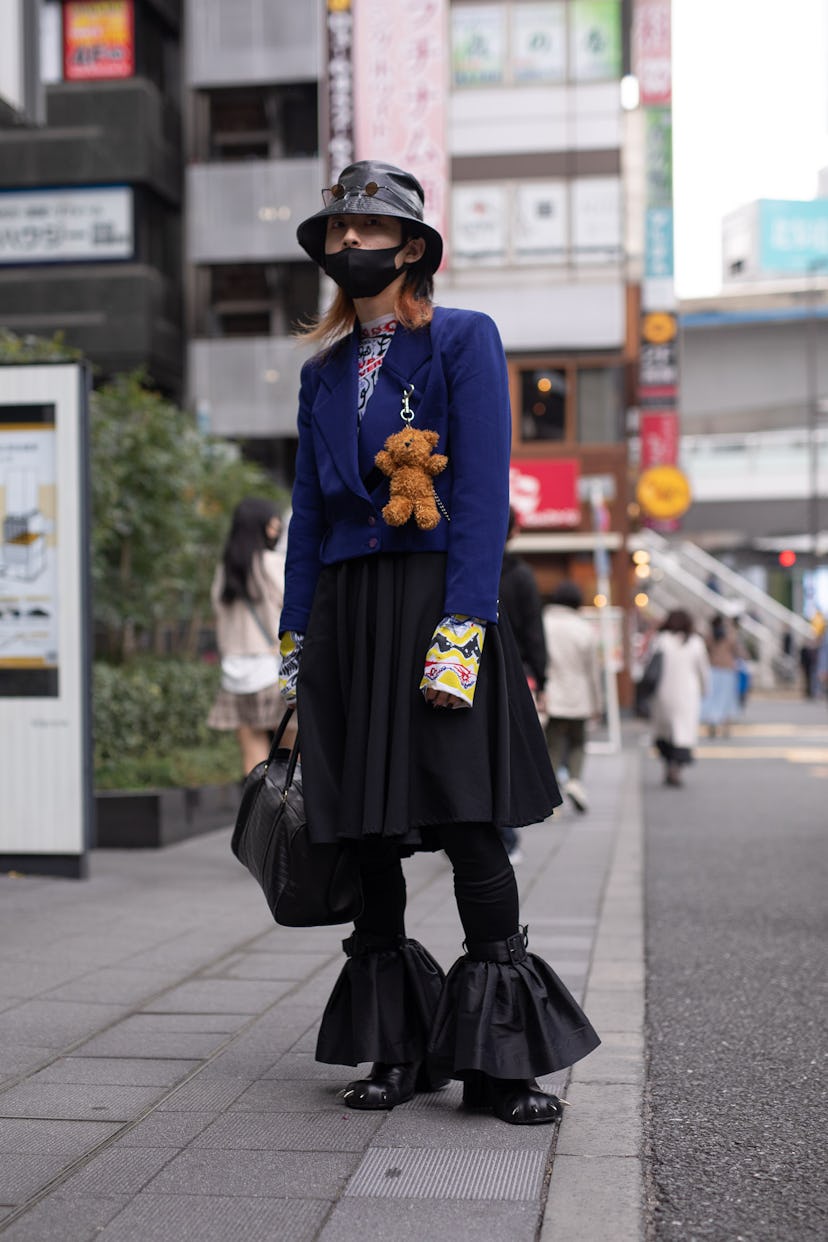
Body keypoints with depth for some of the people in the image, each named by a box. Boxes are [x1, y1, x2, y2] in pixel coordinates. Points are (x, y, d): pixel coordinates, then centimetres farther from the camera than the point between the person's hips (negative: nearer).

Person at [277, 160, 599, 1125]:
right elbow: (308, 507, 17)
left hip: (437, 596, -5)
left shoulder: (463, 341, 2)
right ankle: (397, 1048, 15)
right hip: (345, 609, 5)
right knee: (366, 833, 5)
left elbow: (484, 493, -7)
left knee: (468, 826, -9)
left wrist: (462, 627, -17)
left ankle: (501, 1057, 0)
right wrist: (295, 642, 10)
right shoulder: (324, 370, 17)